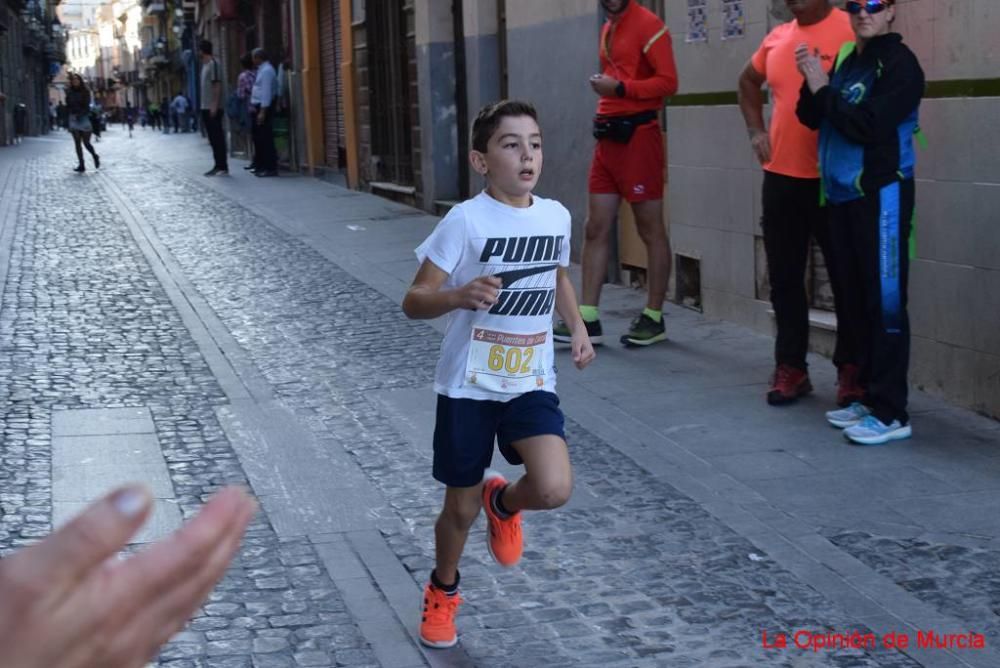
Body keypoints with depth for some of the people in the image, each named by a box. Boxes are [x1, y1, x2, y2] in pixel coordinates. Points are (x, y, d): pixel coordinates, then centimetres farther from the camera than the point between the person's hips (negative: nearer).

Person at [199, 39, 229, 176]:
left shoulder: (213, 63, -11)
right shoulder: (205, 64, 17)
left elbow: (217, 85, -16)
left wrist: (215, 105, -21)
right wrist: (205, 105, 18)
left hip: (213, 108, -9)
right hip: (206, 107, 9)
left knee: (217, 137, -7)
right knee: (213, 138, 10)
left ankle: (222, 166, -6)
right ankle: (219, 165, 14)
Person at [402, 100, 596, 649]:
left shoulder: (556, 216, 0)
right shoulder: (465, 221, -16)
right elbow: (413, 301, -16)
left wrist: (578, 327, 8)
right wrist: (460, 296, -35)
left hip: (530, 382, 3)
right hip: (468, 385, -3)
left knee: (554, 490, -18)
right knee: (461, 507, 9)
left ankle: (503, 502, 19)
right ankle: (442, 592, 39)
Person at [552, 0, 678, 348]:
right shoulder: (608, 29, 17)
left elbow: (668, 82, -16)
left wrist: (619, 88, -20)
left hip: (638, 135, -8)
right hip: (607, 136, 9)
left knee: (650, 231, 1)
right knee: (596, 229, 4)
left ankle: (654, 318, 8)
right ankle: (588, 320, 5)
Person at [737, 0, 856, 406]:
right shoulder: (777, 38, 9)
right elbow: (749, 82, 27)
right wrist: (756, 131, 16)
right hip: (780, 177, 6)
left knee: (846, 278, 4)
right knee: (784, 278, 11)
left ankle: (851, 368, 15)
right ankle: (790, 366, 21)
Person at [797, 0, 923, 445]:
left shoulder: (899, 64, -10)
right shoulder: (844, 59, 12)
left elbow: (867, 126, -19)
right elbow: (813, 118, 12)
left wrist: (823, 89, -12)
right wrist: (811, 84, -6)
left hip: (881, 194, -8)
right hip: (843, 194, 8)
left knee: (884, 303, -7)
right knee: (855, 300, 13)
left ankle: (890, 413, -5)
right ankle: (870, 396, 23)